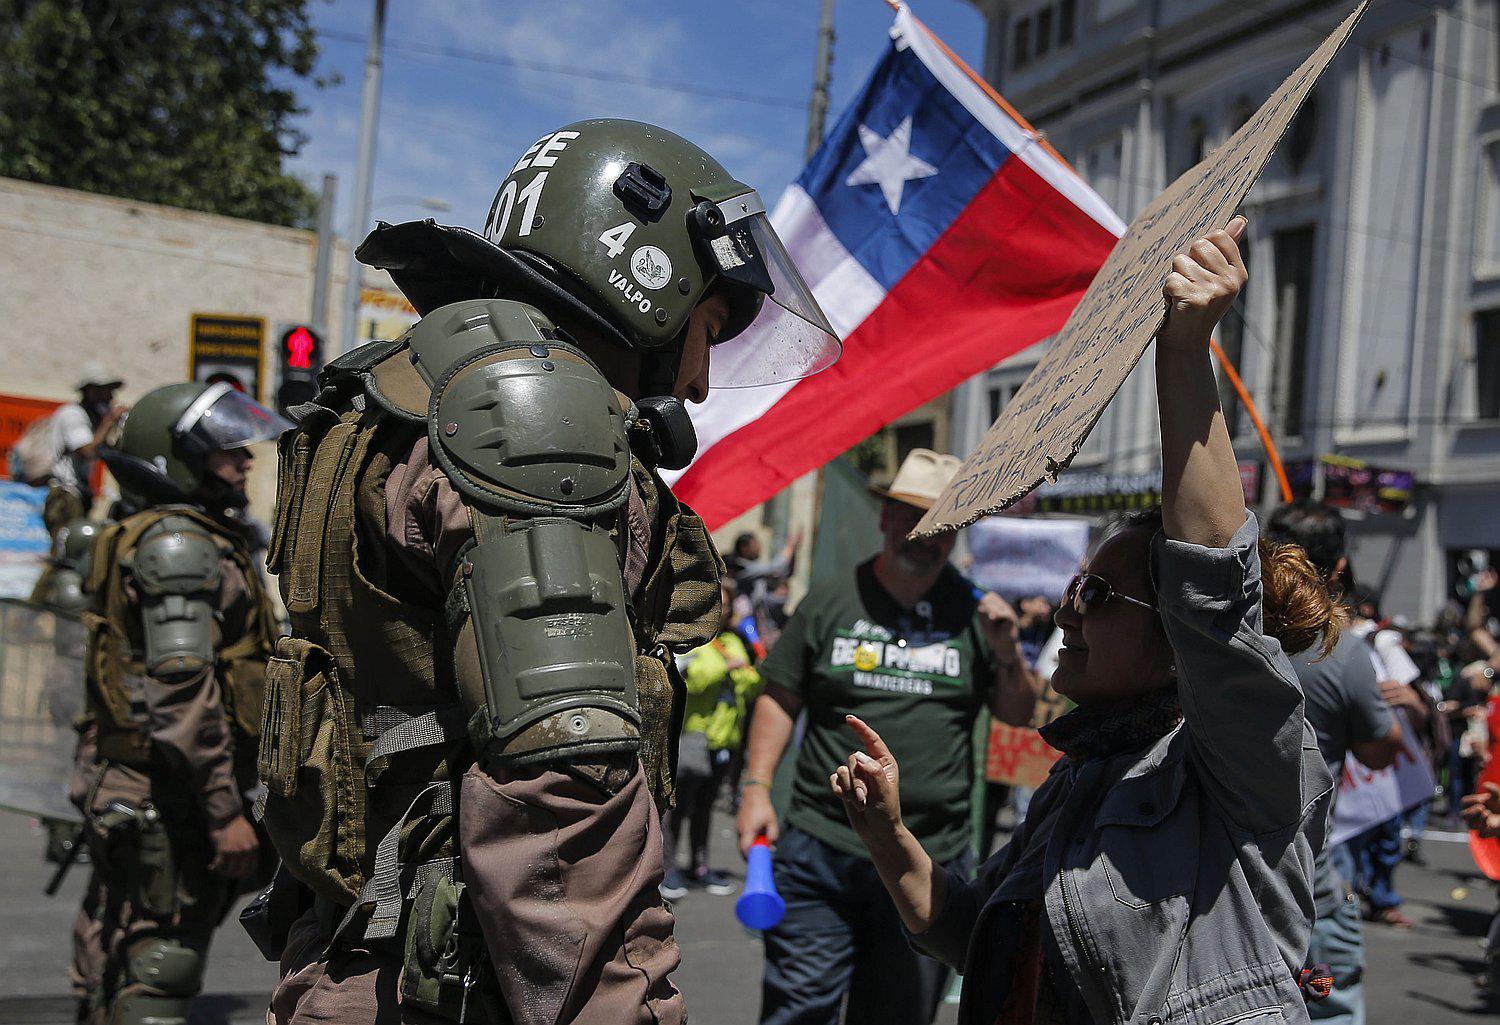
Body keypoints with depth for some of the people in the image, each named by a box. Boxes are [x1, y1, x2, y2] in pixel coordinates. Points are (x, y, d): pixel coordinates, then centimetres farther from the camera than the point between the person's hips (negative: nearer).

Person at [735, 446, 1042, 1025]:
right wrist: (756, 787, -2)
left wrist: (1007, 653, -6)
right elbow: (779, 700, 8)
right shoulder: (830, 603, 4)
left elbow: (1019, 716, 12)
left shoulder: (972, 612, 7)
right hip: (821, 848, -1)